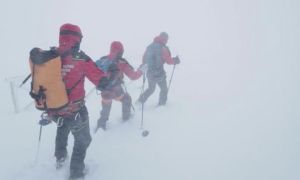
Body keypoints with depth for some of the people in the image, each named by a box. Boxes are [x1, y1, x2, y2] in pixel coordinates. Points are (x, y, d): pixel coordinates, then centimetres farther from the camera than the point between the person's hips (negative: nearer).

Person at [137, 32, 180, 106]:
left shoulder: (150, 46, 5)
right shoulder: (163, 48, -12)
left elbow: (144, 59, 11)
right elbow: (168, 60, -10)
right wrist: (175, 60, 9)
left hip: (149, 72, 6)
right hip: (159, 73, -6)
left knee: (151, 89, 25)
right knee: (164, 89, 15)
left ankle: (140, 101, 22)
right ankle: (161, 105, 19)